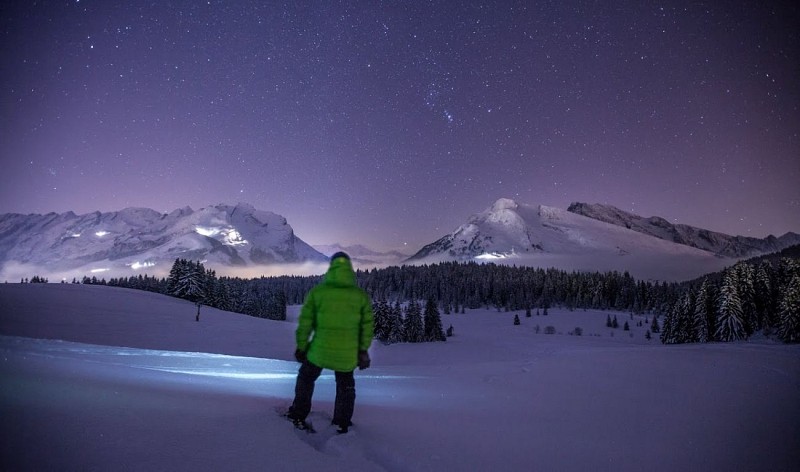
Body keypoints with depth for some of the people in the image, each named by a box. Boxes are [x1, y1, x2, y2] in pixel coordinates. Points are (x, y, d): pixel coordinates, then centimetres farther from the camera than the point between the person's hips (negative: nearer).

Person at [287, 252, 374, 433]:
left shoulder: (317, 292, -8)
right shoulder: (361, 295, -5)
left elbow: (305, 323, -4)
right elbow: (367, 327, -1)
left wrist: (301, 347, 7)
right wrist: (363, 351, 8)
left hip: (319, 350, -1)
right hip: (347, 354, 1)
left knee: (306, 378, 26)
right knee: (345, 386, 25)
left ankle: (298, 415, 34)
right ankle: (342, 423, 34)